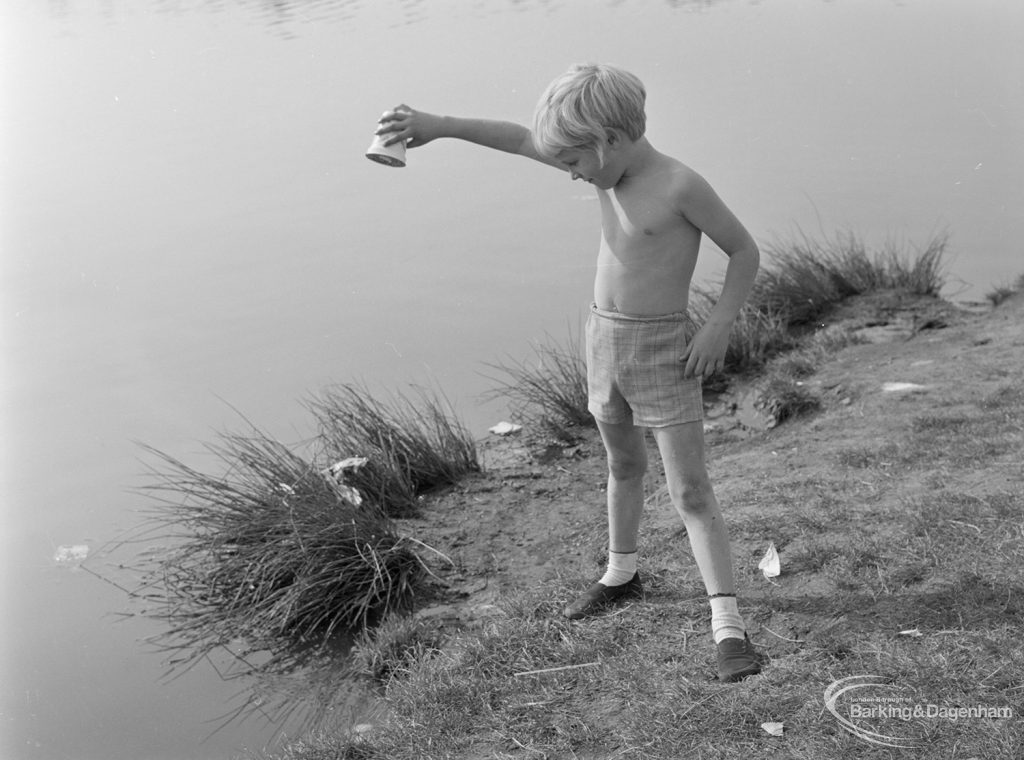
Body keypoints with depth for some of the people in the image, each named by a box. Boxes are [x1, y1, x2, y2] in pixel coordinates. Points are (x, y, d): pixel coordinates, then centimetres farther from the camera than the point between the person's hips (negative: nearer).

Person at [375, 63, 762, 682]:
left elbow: (746, 251, -9)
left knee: (690, 488, -9)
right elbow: (523, 141, 4)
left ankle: (729, 625, -8)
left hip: (663, 348, -7)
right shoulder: (613, 169, 2)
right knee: (624, 467, 24)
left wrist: (720, 322, -19)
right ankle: (622, 573, 44)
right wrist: (440, 126, -2)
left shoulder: (680, 186, -18)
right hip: (605, 337, 7)